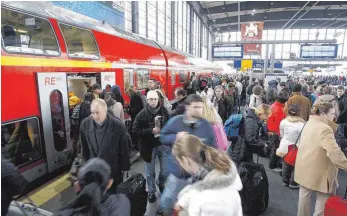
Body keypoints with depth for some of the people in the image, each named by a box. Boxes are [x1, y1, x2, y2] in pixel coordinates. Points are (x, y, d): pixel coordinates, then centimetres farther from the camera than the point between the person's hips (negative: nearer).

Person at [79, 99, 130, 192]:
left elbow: (124, 150, -10)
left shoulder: (119, 126, -20)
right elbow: (84, 149, 3)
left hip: (113, 171, -2)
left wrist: (124, 169, -4)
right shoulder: (85, 124, -9)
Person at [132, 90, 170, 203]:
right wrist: (151, 131, -21)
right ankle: (151, 192, 37)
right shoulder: (142, 114, -10)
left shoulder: (164, 111, -3)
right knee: (150, 172, 14)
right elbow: (135, 130, -13)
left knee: (165, 170, 13)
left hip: (164, 145, 2)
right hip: (149, 146, -2)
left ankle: (161, 185, 44)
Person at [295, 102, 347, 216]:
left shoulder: (309, 124, 5)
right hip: (318, 171, -9)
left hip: (304, 168, 9)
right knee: (324, 198, 8)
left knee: (305, 194, 20)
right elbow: (334, 152, -29)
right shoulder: (325, 129, -23)